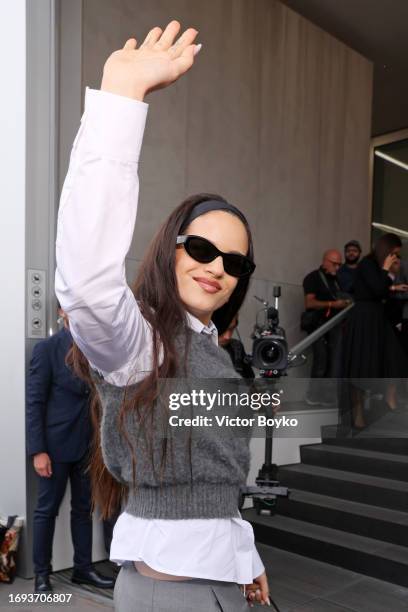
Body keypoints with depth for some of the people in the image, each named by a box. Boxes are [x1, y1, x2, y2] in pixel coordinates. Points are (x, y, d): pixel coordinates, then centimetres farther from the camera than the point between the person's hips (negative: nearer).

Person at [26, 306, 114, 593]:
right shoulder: (47, 348, -8)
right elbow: (35, 402, -10)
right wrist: (38, 450, -14)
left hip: (88, 444, 5)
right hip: (56, 444, -5)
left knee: (84, 509, 14)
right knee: (47, 510, 8)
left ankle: (83, 568, 27)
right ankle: (42, 573, 22)